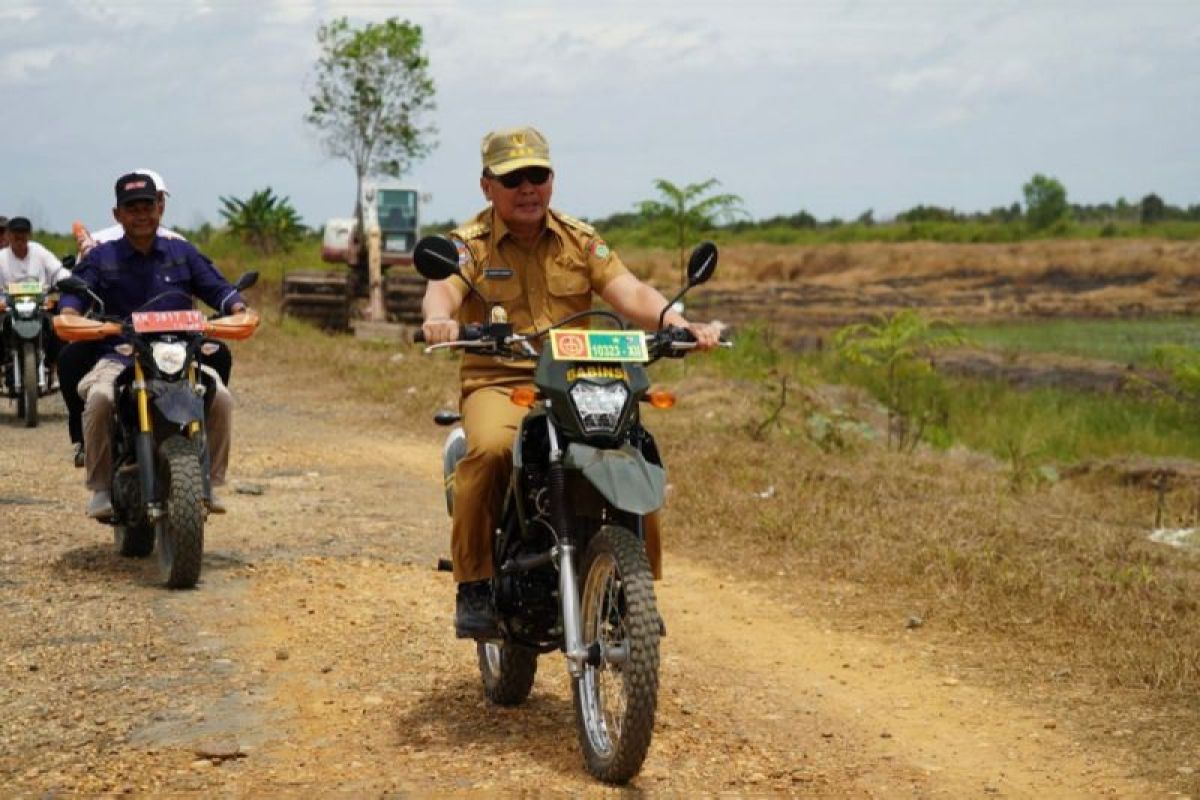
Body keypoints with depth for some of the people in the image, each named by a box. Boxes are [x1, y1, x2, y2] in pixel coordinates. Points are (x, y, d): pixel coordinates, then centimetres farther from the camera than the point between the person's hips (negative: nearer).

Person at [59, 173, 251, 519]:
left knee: (220, 398, -25)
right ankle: (101, 487, -16)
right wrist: (69, 311, -23)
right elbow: (76, 288, 0)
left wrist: (237, 305, -11)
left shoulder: (182, 253, 16)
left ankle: (208, 482, -8)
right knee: (100, 398, -33)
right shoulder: (101, 258, 11)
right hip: (118, 357, -1)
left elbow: (216, 286, 11)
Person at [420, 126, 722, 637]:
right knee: (490, 448, -35)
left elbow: (629, 292, -1)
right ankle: (474, 586, -19)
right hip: (497, 383, -3)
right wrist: (439, 319, -43)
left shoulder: (580, 241, 14)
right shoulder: (469, 244, 5)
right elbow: (442, 288, -17)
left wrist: (678, 323, -22)